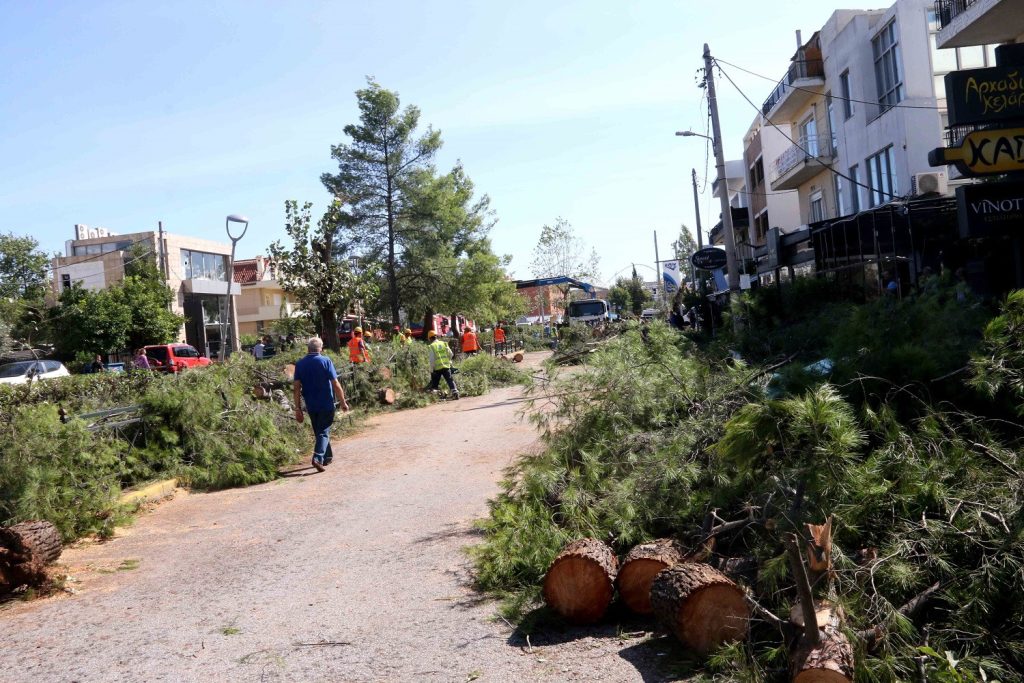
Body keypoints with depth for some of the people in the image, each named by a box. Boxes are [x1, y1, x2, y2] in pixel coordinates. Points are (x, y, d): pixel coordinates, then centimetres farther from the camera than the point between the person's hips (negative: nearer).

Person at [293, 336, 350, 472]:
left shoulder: (300, 364, 0)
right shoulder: (325, 361, -10)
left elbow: (296, 388, -3)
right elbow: (336, 385, -12)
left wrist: (298, 408, 1)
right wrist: (343, 402, -3)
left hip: (310, 405, 4)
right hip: (326, 404, -4)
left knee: (318, 431, 19)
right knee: (324, 432, 1)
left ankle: (328, 457, 31)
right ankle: (318, 457, -18)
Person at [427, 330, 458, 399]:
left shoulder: (432, 346, -7)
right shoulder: (444, 344, 5)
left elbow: (432, 359, -9)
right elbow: (451, 354, 9)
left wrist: (431, 370, -4)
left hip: (437, 367, -3)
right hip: (446, 366, 3)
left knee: (434, 382, 8)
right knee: (450, 380, 3)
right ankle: (454, 391, -12)